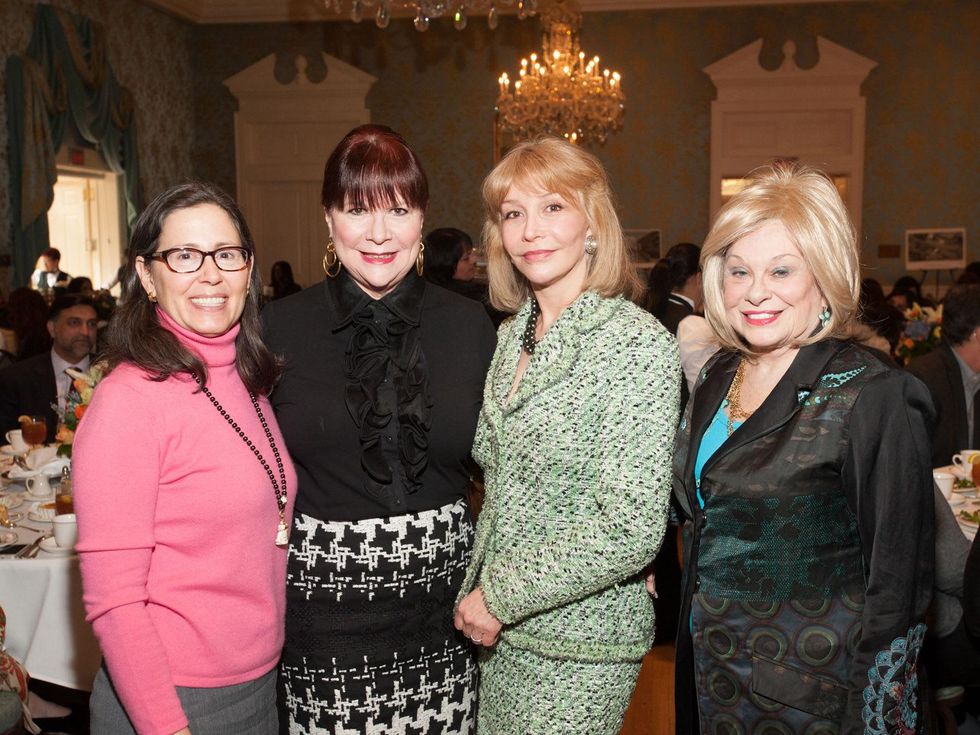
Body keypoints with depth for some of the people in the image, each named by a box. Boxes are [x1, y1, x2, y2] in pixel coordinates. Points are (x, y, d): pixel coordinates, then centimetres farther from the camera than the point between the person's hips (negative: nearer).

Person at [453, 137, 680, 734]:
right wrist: (477, 591, 4)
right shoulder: (515, 334, 5)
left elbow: (631, 529, -22)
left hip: (578, 644, -6)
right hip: (504, 631, 6)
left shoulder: (638, 343, -17)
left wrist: (499, 596, -16)